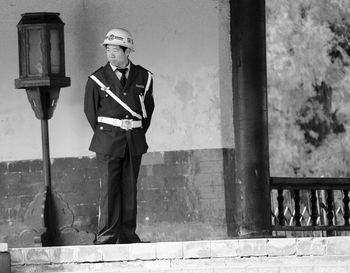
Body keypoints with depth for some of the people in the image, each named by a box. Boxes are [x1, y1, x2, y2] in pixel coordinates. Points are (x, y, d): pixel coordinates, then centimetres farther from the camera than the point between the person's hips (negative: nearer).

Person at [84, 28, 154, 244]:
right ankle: (106, 236, -7)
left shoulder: (143, 77, 6)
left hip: (135, 141, 3)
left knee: (130, 188, 4)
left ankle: (127, 234, 9)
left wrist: (139, 133, 11)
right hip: (108, 139, -2)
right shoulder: (98, 79, 0)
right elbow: (90, 110, 8)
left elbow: (149, 107, 16)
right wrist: (104, 135, 6)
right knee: (108, 187, -8)